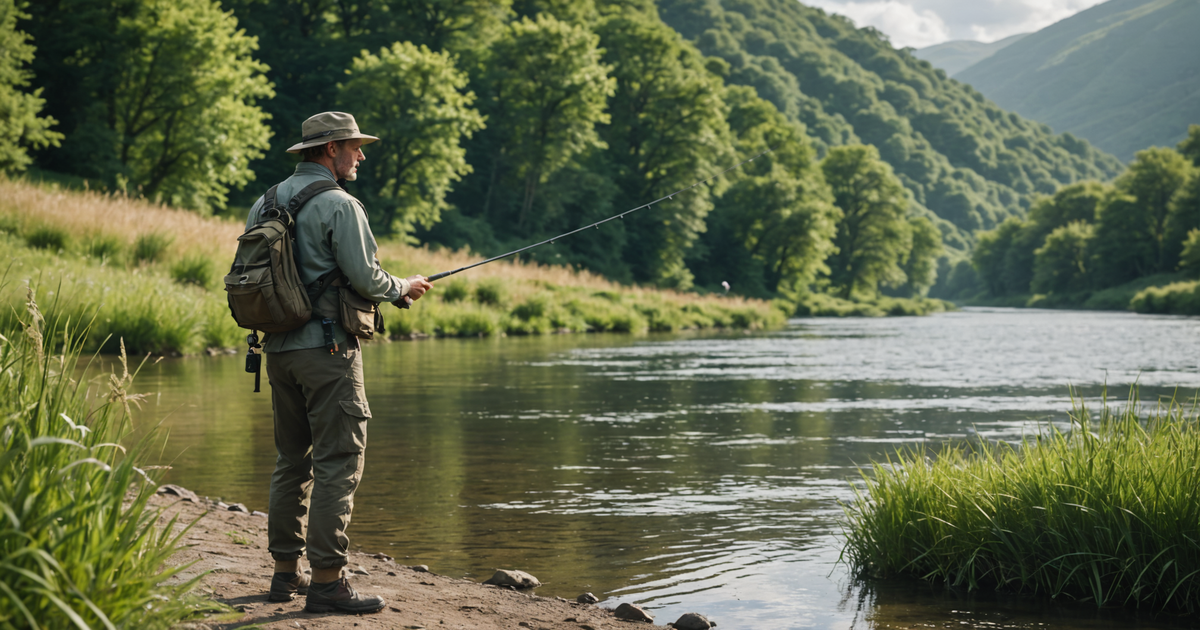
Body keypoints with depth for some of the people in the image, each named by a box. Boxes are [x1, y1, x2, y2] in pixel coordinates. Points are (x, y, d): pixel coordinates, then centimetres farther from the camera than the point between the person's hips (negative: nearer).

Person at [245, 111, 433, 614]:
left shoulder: (265, 203, 12)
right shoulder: (338, 205, -11)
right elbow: (364, 278, -15)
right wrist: (402, 288, 4)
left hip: (278, 348, 8)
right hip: (326, 347, -8)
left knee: (292, 460, 15)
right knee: (338, 462, -6)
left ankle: (286, 572, 20)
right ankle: (326, 581, -8)